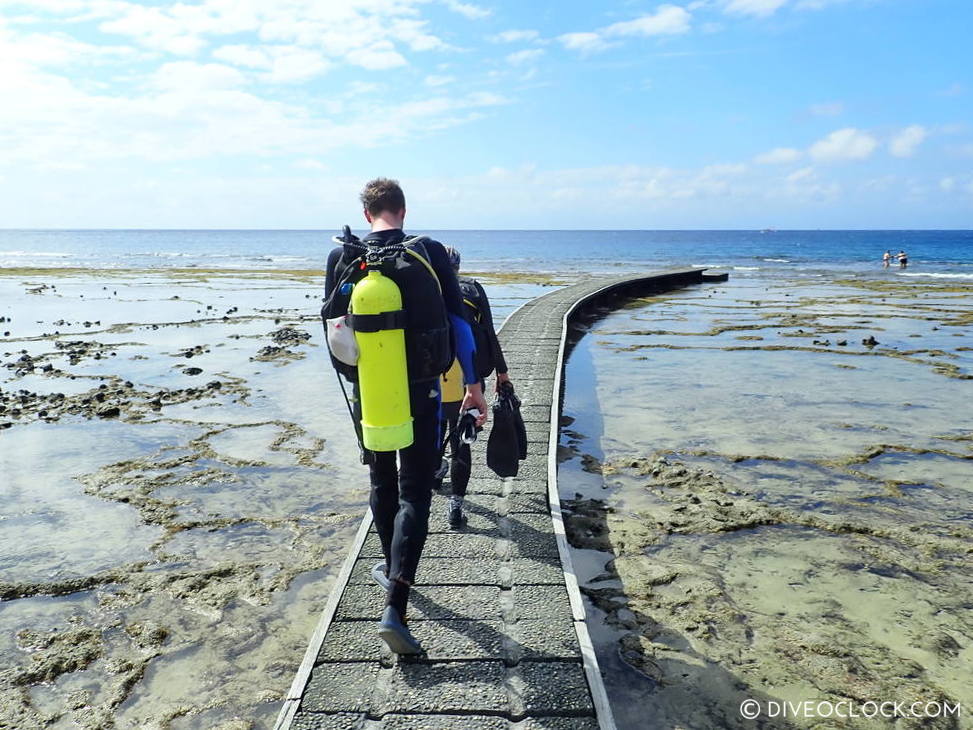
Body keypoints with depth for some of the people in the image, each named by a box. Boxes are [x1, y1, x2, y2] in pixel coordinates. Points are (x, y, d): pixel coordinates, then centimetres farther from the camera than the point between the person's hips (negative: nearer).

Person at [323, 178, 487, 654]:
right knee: (414, 494, 1)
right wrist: (473, 385, 1)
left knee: (382, 482, 22)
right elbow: (458, 322, -6)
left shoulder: (342, 258, -1)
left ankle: (392, 568, 40)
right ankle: (394, 607, -9)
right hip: (420, 392, -2)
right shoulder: (430, 253, -7)